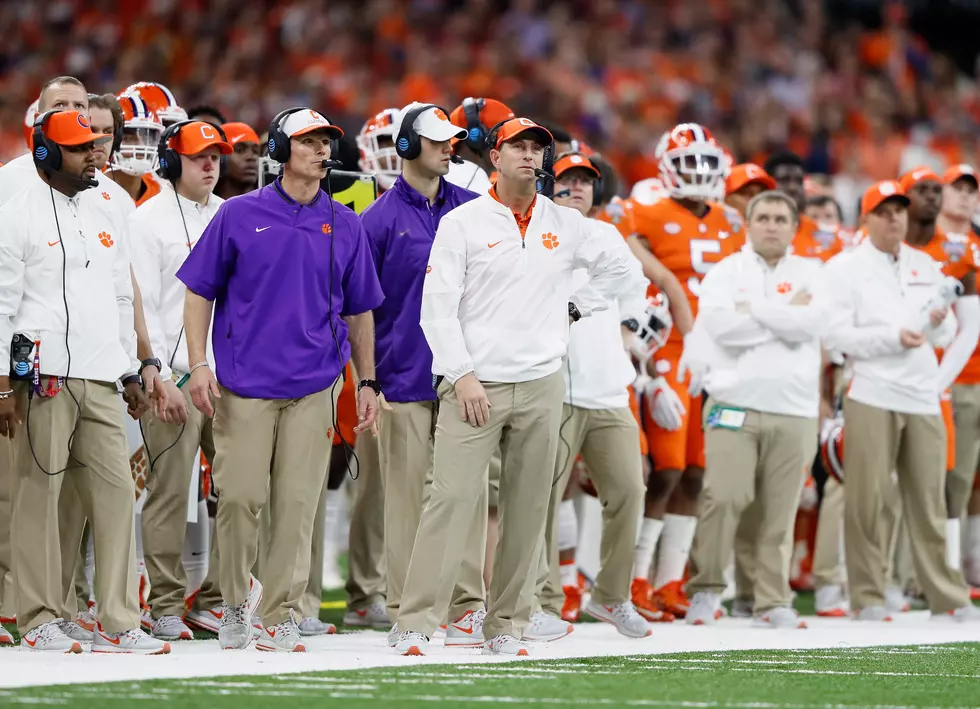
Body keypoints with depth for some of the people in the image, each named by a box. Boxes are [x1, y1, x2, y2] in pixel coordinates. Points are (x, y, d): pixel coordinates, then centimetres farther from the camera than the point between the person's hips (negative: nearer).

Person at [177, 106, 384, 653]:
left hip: (314, 387, 2)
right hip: (244, 384, -2)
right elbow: (201, 292, 5)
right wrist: (199, 365, -4)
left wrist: (368, 383, 13)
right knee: (241, 498, -5)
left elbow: (359, 310, 16)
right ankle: (236, 600, 16)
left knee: (298, 506, -2)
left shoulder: (345, 226, 10)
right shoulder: (239, 216, 3)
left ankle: (280, 617, 3)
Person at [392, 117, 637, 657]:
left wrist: (575, 308, 14)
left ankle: (506, 626, 10)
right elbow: (438, 306, -4)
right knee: (451, 499, -12)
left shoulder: (566, 225, 11)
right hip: (474, 385, -4)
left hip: (541, 387, 4)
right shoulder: (462, 223, 0)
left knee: (527, 508, 3)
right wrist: (462, 376, -12)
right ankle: (416, 623, -12)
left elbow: (616, 267, 28)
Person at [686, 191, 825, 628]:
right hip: (734, 404, -2)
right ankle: (706, 589, 2)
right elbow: (717, 324, -10)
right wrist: (785, 316, -6)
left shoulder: (809, 274, 12)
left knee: (781, 509, 2)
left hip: (794, 409, 2)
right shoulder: (726, 272, 8)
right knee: (723, 497, -11)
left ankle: (773, 600, 11)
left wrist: (752, 309, -6)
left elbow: (811, 321, -7)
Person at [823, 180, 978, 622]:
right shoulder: (845, 269, -1)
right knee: (868, 501, -3)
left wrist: (940, 322, -7)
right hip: (871, 398, -4)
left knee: (929, 502, 7)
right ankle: (867, 596, 2)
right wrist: (891, 338, -17)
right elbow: (835, 336, -9)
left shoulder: (926, 267, 15)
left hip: (923, 399, 4)